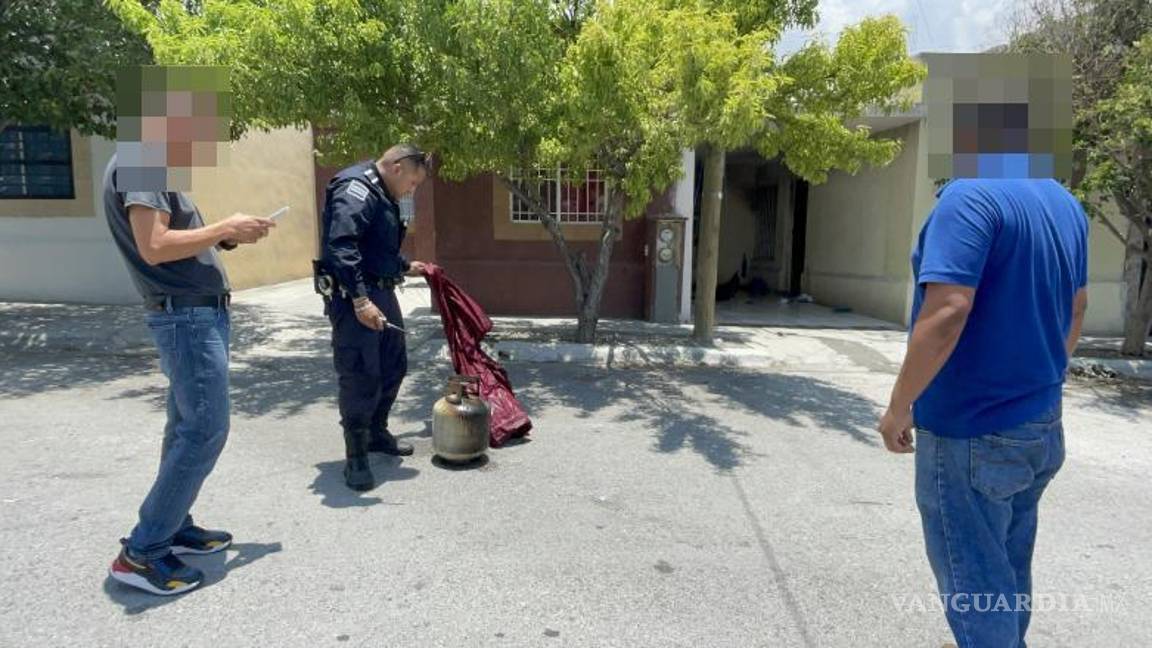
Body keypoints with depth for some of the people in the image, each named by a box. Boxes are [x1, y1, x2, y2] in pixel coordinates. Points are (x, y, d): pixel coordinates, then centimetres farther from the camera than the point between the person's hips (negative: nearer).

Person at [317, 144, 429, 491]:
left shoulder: (383, 195, 17)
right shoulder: (356, 189, -15)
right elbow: (340, 245, -27)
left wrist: (405, 266, 30)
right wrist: (360, 299, -32)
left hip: (381, 292, 11)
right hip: (354, 297, -11)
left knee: (393, 366, 18)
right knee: (360, 376, -7)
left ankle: (376, 433, 35)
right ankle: (356, 456, 6)